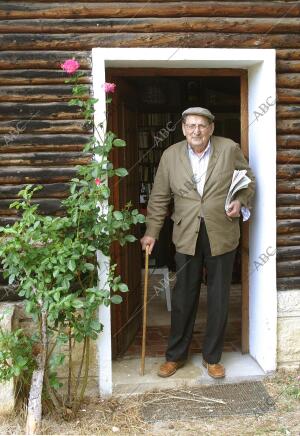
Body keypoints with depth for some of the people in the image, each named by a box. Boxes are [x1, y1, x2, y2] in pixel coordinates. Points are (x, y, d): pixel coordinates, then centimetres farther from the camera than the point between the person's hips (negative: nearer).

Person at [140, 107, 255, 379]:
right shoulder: (171, 155, 0)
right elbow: (159, 198, 5)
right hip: (187, 236, 1)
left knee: (219, 298, 9)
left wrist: (241, 201, -9)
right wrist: (151, 232, 2)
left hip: (222, 235, 0)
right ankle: (176, 356, 26)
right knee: (183, 298, 9)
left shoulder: (230, 149, -2)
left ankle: (212, 357, 26)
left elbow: (249, 180, 9)